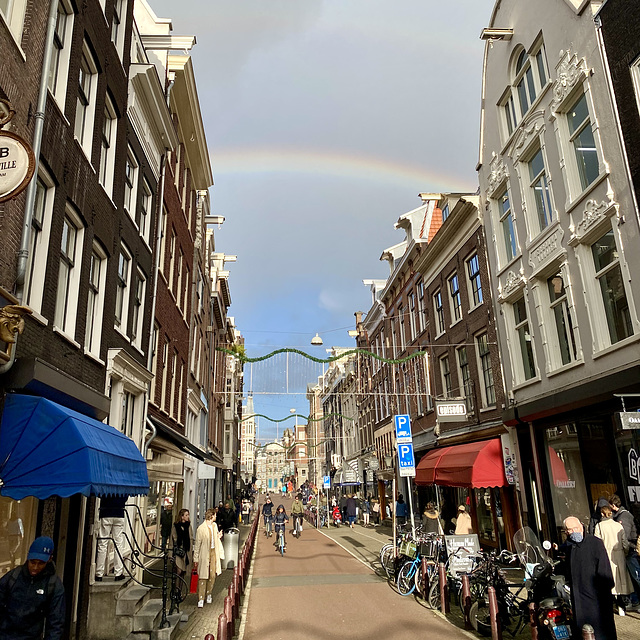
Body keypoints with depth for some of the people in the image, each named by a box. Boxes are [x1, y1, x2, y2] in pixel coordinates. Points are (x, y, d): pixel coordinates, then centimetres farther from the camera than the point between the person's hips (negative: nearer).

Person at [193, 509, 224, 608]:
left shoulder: (214, 525, 7)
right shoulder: (201, 529, -14)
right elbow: (197, 545, -9)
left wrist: (218, 537, 5)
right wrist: (196, 559, -7)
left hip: (214, 552, 6)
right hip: (204, 554, -6)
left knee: (212, 575, 10)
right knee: (203, 577, -1)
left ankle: (208, 594, 28)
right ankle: (201, 599, 7)